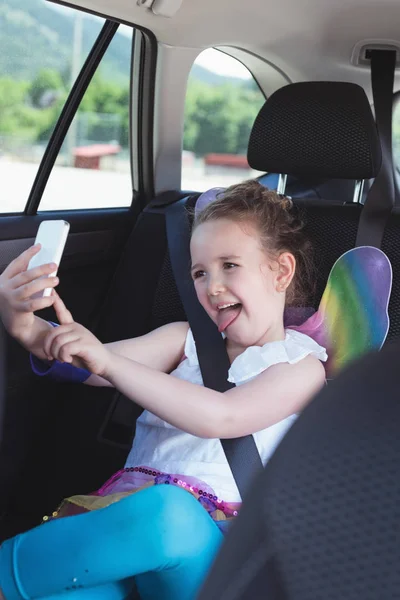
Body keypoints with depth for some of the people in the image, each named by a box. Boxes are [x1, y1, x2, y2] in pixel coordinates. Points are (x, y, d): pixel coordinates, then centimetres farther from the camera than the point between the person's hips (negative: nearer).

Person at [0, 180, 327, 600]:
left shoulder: (302, 363, 6)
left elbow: (218, 417, -13)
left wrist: (107, 361, -20)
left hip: (205, 532, -1)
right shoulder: (189, 340, 19)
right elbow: (97, 366, 3)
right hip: (127, 500, 1)